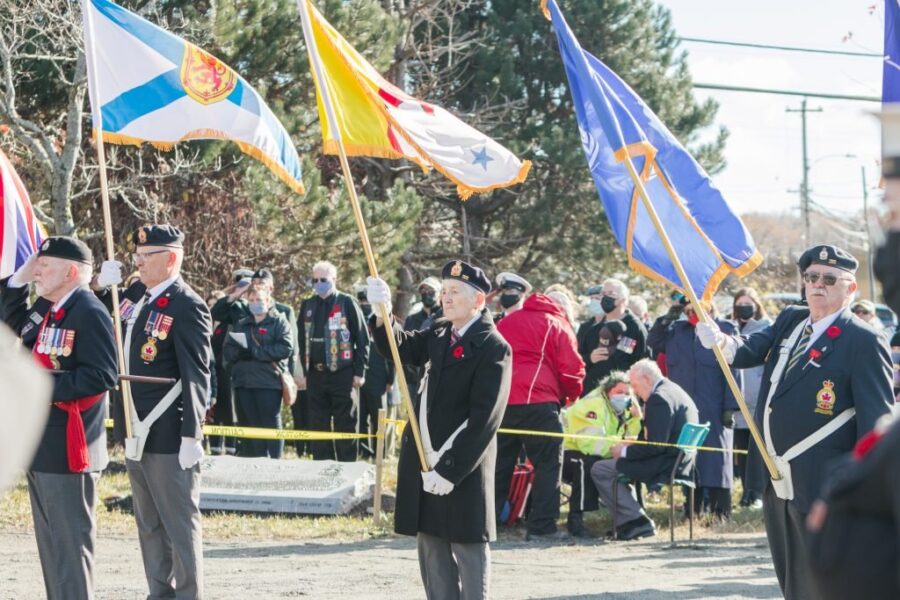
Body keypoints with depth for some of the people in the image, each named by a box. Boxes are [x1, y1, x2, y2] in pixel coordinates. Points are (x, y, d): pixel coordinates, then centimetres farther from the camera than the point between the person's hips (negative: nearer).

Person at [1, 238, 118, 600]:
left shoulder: (89, 313, -16)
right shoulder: (44, 308, 12)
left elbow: (103, 376, -23)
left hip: (68, 448, -10)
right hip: (40, 446, 10)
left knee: (70, 541, -6)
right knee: (49, 540, 16)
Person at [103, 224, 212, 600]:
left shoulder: (187, 307, -12)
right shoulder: (141, 304, 15)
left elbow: (196, 375, -16)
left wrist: (191, 436, -19)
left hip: (169, 439, -9)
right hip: (138, 437, 9)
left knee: (179, 524, -3)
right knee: (149, 526, 14)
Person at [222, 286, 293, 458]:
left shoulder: (279, 322, 4)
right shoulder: (241, 325, 20)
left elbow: (286, 348, -11)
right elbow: (228, 351, 12)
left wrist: (254, 351, -12)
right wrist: (240, 352, -12)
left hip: (269, 381, -5)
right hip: (244, 382, 5)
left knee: (271, 424, -4)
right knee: (253, 425, 6)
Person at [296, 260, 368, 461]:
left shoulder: (347, 303, -2)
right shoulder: (308, 306, 12)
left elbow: (363, 340, -3)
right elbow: (302, 341, 16)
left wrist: (359, 372, -8)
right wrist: (302, 372, 10)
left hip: (342, 375, -5)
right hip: (315, 375, 5)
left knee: (345, 425, -1)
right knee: (318, 427, 7)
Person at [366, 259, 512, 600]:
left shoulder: (493, 348, -13)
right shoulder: (440, 334, 10)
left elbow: (485, 418, -17)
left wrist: (450, 470, -19)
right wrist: (383, 314, -9)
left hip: (463, 466, -7)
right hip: (425, 461, 8)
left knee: (468, 547, -1)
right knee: (431, 546, 12)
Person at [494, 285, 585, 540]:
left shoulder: (505, 323, 22)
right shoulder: (556, 325, 6)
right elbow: (571, 369, -2)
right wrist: (571, 396, 16)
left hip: (500, 401, 5)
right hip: (538, 402, -5)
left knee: (499, 464, 12)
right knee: (548, 464, 2)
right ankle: (541, 527, -5)